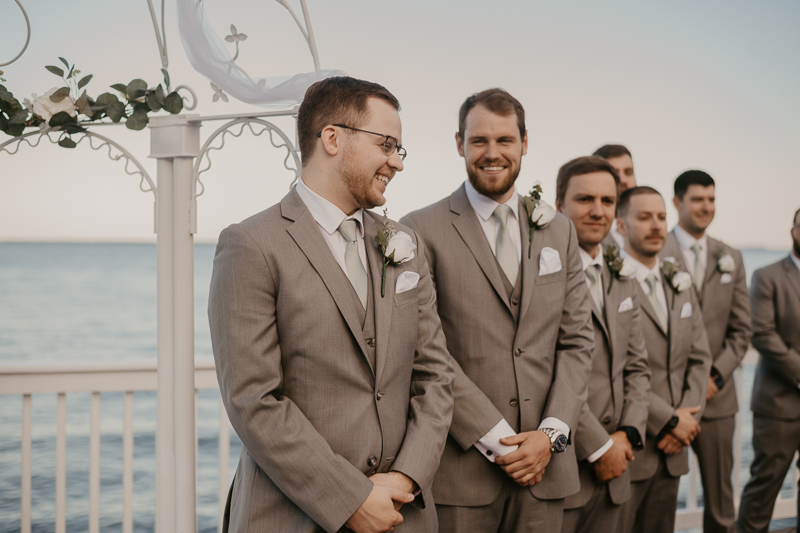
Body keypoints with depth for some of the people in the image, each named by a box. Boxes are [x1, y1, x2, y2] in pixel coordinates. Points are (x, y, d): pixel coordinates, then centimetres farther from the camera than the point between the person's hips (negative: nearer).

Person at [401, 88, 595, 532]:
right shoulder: (422, 231, -3)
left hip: (545, 467, 4)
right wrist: (497, 441, -12)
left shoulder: (558, 232, 13)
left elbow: (576, 341, 10)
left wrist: (552, 433, -4)